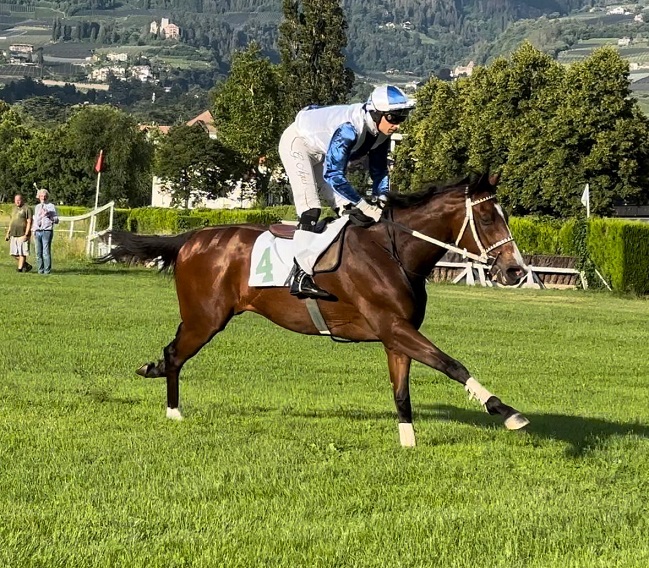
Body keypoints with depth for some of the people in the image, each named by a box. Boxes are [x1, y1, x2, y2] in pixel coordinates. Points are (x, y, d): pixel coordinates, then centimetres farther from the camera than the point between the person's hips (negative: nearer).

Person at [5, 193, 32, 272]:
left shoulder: (26, 209, -7)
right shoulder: (14, 208, 16)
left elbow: (29, 222, -11)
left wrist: (26, 235, -18)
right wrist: (8, 233, 20)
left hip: (22, 235, -8)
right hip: (13, 235, 8)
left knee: (22, 253, -5)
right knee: (14, 254, 7)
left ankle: (20, 268, 2)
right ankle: (27, 265, 19)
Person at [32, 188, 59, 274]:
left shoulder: (51, 206, 4)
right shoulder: (37, 207, 19)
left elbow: (56, 220, 1)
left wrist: (48, 215, -15)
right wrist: (34, 231, 16)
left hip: (47, 231, -5)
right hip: (38, 231, 5)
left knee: (46, 252, -10)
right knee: (38, 253, 2)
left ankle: (47, 270, -9)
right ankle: (40, 270, 8)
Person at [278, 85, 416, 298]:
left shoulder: (381, 132, -14)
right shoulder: (349, 128, -39)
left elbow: (378, 170, 1)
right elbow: (332, 174, -42)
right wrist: (366, 207, -41)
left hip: (322, 151, 9)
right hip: (297, 143, -9)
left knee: (346, 208, 5)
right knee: (310, 207, -21)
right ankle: (301, 275, -29)